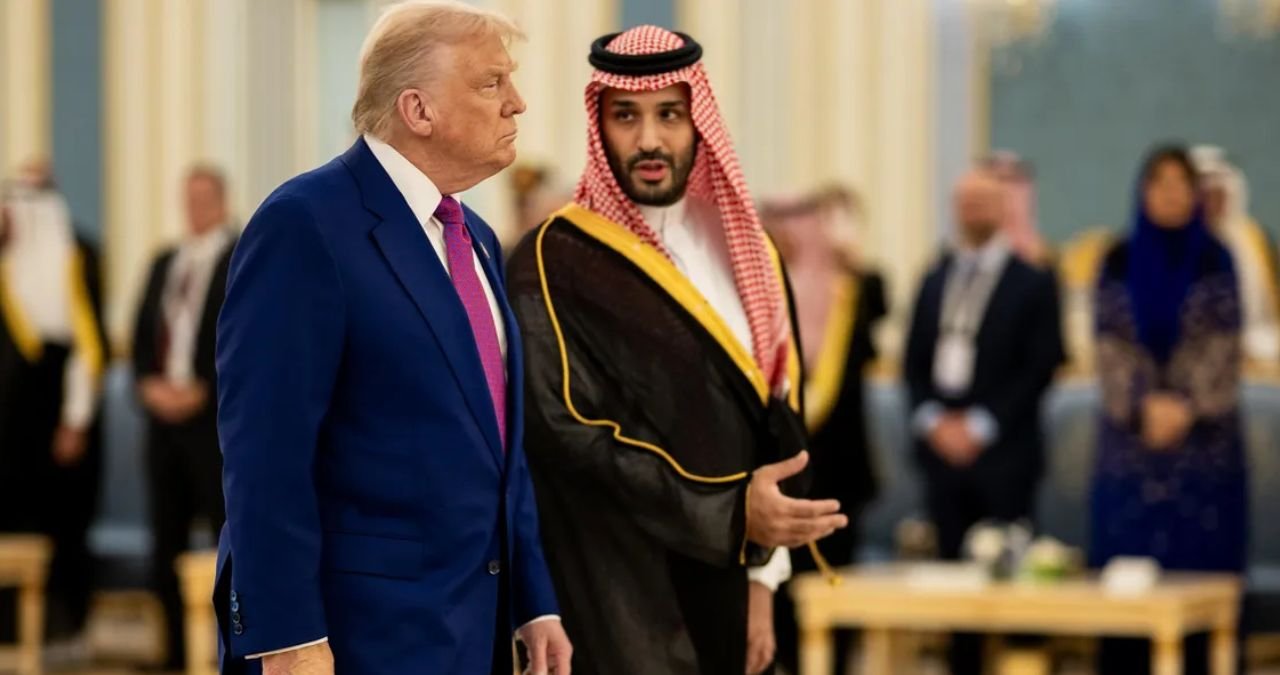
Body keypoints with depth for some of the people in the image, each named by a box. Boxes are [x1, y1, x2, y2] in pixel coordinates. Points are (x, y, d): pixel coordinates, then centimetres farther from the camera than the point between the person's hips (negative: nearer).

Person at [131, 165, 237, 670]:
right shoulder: (164, 264, 18)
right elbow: (143, 335, 15)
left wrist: (201, 392, -15)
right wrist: (149, 383, -3)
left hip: (216, 419, -6)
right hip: (164, 415, 6)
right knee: (167, 539, 7)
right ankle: (175, 651, 12)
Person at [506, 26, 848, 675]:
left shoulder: (742, 253, 10)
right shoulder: (555, 264, -9)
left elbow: (777, 416, 11)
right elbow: (572, 434, -17)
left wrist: (762, 577, 3)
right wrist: (731, 511, -23)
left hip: (723, 600, 6)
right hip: (620, 604, -6)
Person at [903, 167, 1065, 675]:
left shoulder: (1032, 282, 0)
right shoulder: (935, 281, 16)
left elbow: (1040, 367, -6)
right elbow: (915, 362, 14)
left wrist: (981, 425, -12)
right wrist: (933, 419, -3)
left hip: (1003, 455, -5)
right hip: (942, 447, 5)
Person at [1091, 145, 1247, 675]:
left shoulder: (1215, 262, 3)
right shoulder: (1119, 263, 6)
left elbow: (1222, 349, -2)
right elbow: (1111, 345, 1)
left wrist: (1188, 408, -15)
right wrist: (1145, 406, -12)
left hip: (1205, 436, -1)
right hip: (1130, 439, 1)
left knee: (1200, 562, -3)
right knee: (1127, 560, -1)